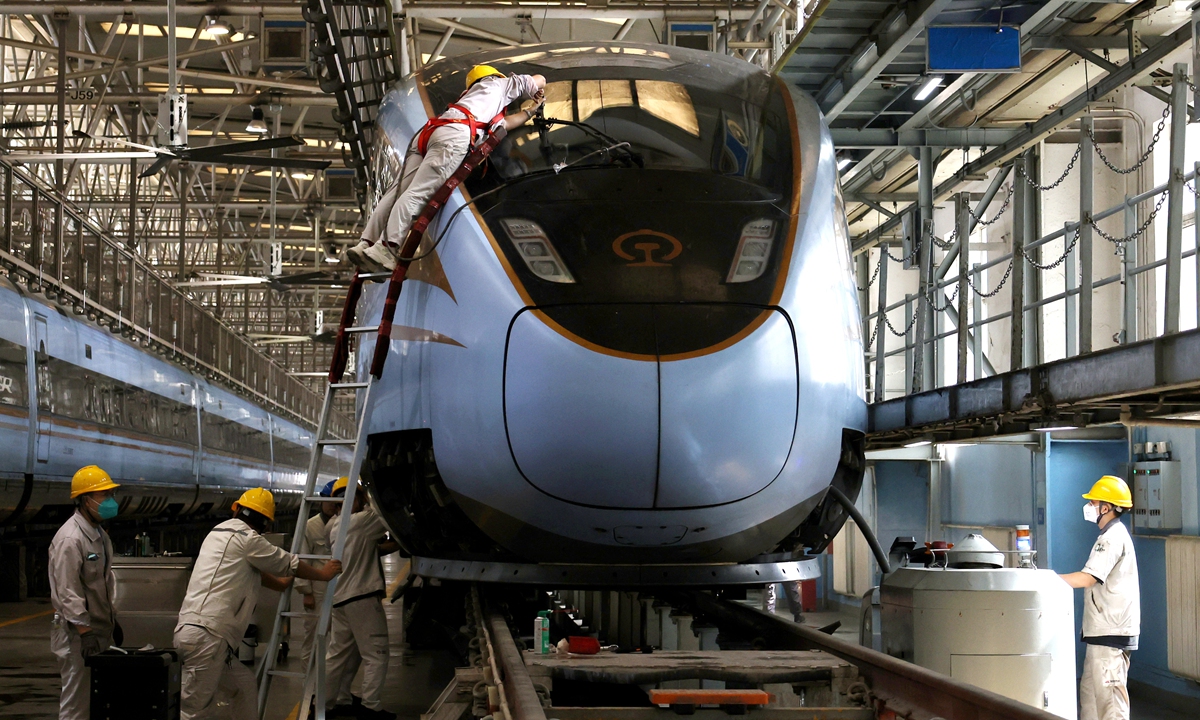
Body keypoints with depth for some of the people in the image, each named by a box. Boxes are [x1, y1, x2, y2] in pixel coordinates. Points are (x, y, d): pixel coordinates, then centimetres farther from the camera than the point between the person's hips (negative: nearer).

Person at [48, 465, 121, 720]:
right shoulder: (70, 539, -18)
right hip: (77, 633, -9)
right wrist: (85, 633, -23)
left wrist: (112, 621, 21)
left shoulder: (100, 535, 13)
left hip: (101, 630, 9)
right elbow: (68, 592, -22)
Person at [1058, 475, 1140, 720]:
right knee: (1089, 690, 13)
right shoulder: (1113, 535, 18)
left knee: (1108, 692, -9)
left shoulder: (1113, 537, -15)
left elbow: (1088, 578, -24)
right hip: (1103, 630, 11)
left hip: (1111, 633, -11)